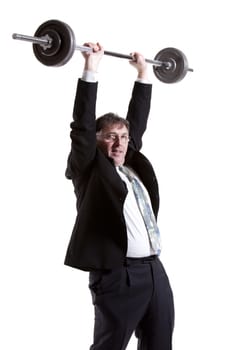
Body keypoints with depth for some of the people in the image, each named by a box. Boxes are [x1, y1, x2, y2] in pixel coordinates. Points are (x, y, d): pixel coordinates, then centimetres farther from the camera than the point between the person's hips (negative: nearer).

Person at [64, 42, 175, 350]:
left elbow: (138, 120, 24)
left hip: (154, 270, 7)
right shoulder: (90, 169, 0)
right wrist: (91, 69, -9)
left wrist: (143, 73, 27)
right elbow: (83, 125, -9)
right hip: (118, 274, -7)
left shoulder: (133, 164, 17)